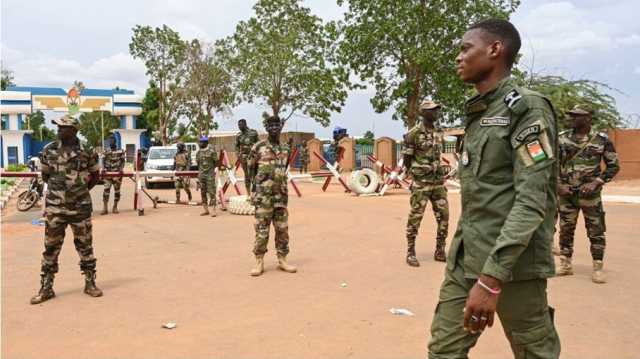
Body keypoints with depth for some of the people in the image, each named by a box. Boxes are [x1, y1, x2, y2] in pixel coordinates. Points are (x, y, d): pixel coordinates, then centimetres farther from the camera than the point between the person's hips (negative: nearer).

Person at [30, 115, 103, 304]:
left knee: (85, 246, 8)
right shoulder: (49, 150, 2)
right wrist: (58, 189, 10)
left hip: (80, 207, -1)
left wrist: (81, 191, 5)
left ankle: (90, 283, 20)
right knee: (51, 248, 5)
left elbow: (95, 175, 8)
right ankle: (46, 288, 15)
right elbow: (45, 174, 15)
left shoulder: (87, 150, -4)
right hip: (55, 207, 2)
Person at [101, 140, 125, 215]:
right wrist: (104, 169, -11)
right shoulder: (106, 152, 10)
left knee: (117, 190, 4)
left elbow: (122, 161, 1)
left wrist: (121, 169, -15)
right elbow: (104, 161, 6)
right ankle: (105, 208, -8)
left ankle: (115, 207, 14)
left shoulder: (121, 152, 4)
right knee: (106, 189, -9)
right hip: (108, 173, 1)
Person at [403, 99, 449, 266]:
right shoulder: (413, 133, -9)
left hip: (438, 181, 6)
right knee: (415, 217, -4)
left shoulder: (439, 133, 11)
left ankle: (440, 251, 17)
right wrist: (418, 172, 5)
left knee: (443, 215, 5)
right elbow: (406, 159, -4)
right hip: (421, 182, -6)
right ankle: (411, 252, 7)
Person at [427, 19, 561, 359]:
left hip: (512, 261, -7)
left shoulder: (527, 109, -10)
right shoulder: (476, 113, 14)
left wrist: (492, 277, -26)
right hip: (465, 257, 7)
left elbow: (532, 201, -19)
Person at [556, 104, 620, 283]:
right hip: (566, 193, 2)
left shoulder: (602, 139, -3)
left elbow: (614, 166, 1)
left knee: (596, 231, 3)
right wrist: (558, 185, -5)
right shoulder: (561, 138, 2)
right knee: (566, 229, 9)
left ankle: (598, 268, 13)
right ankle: (566, 265, 20)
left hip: (590, 194, -2)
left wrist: (596, 183, -12)